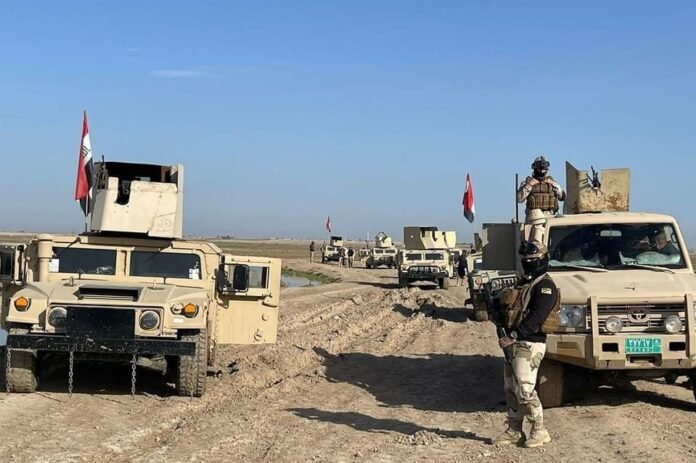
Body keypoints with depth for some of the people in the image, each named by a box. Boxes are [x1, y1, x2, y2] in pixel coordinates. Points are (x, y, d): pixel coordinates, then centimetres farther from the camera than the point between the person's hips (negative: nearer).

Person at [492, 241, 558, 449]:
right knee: (511, 390, 11)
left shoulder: (545, 285, -11)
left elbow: (536, 317, -22)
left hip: (529, 345, -9)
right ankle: (514, 430, 19)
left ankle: (540, 431, 2)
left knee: (525, 390, -9)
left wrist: (513, 336, -25)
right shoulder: (524, 283, 19)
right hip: (514, 344, 9)